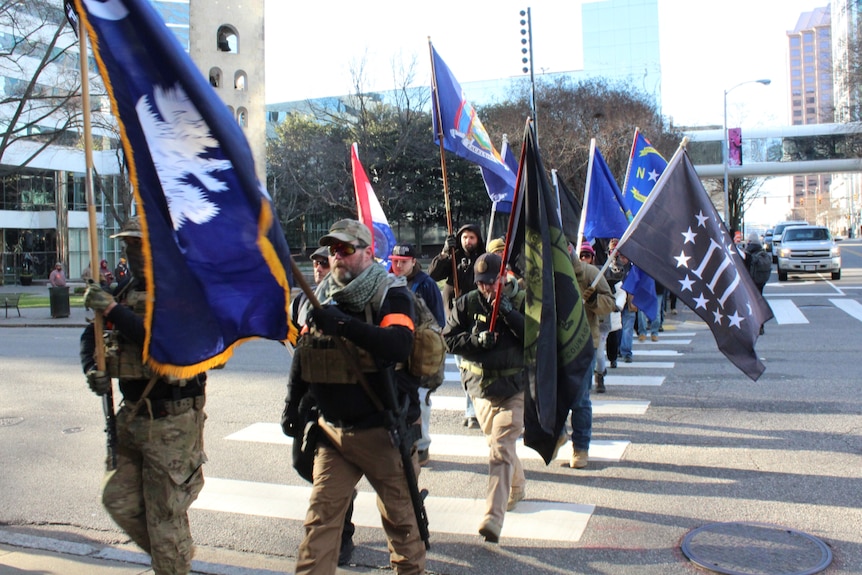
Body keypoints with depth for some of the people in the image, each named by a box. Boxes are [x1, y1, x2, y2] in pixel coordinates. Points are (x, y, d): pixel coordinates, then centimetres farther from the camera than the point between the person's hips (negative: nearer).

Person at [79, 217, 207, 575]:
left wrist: (113, 310, -26)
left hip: (172, 420, -8)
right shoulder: (128, 291, 9)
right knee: (119, 501, 17)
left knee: (165, 512, 2)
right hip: (132, 416, 8)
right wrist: (92, 368, -5)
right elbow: (92, 337, 15)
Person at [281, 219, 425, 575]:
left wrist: (345, 324, -38)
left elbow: (399, 345, -29)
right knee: (320, 516, 6)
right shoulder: (322, 296, 7)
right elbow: (303, 353, 17)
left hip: (384, 429, -5)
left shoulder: (391, 293, -10)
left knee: (400, 517, 10)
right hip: (333, 430, 5)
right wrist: (292, 404, 14)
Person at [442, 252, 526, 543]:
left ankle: (494, 517, -17)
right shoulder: (466, 304, 1)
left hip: (514, 388, -4)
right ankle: (517, 487, 46)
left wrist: (510, 315, -23)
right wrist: (475, 339, -19)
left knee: (501, 450, -13)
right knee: (499, 444, 19)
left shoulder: (520, 301, -4)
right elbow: (448, 339, -1)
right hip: (480, 388, 4)